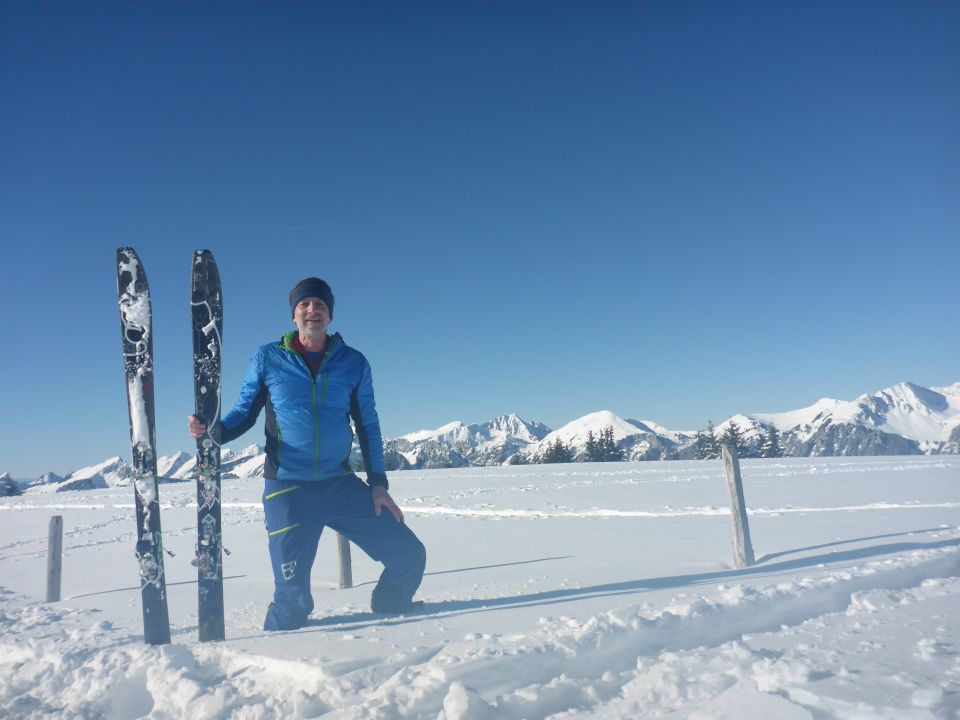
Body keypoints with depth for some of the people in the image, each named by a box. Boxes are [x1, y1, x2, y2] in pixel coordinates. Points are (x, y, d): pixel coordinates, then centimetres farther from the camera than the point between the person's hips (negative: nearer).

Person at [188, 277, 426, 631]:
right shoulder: (268, 358, 2)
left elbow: (368, 425, 10)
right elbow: (245, 412, 7)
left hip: (342, 486, 2)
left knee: (409, 556, 0)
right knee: (293, 596, -6)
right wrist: (211, 430, -15)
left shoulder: (353, 362, 5)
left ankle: (387, 620, 29)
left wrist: (378, 482, 3)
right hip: (287, 489, -2)